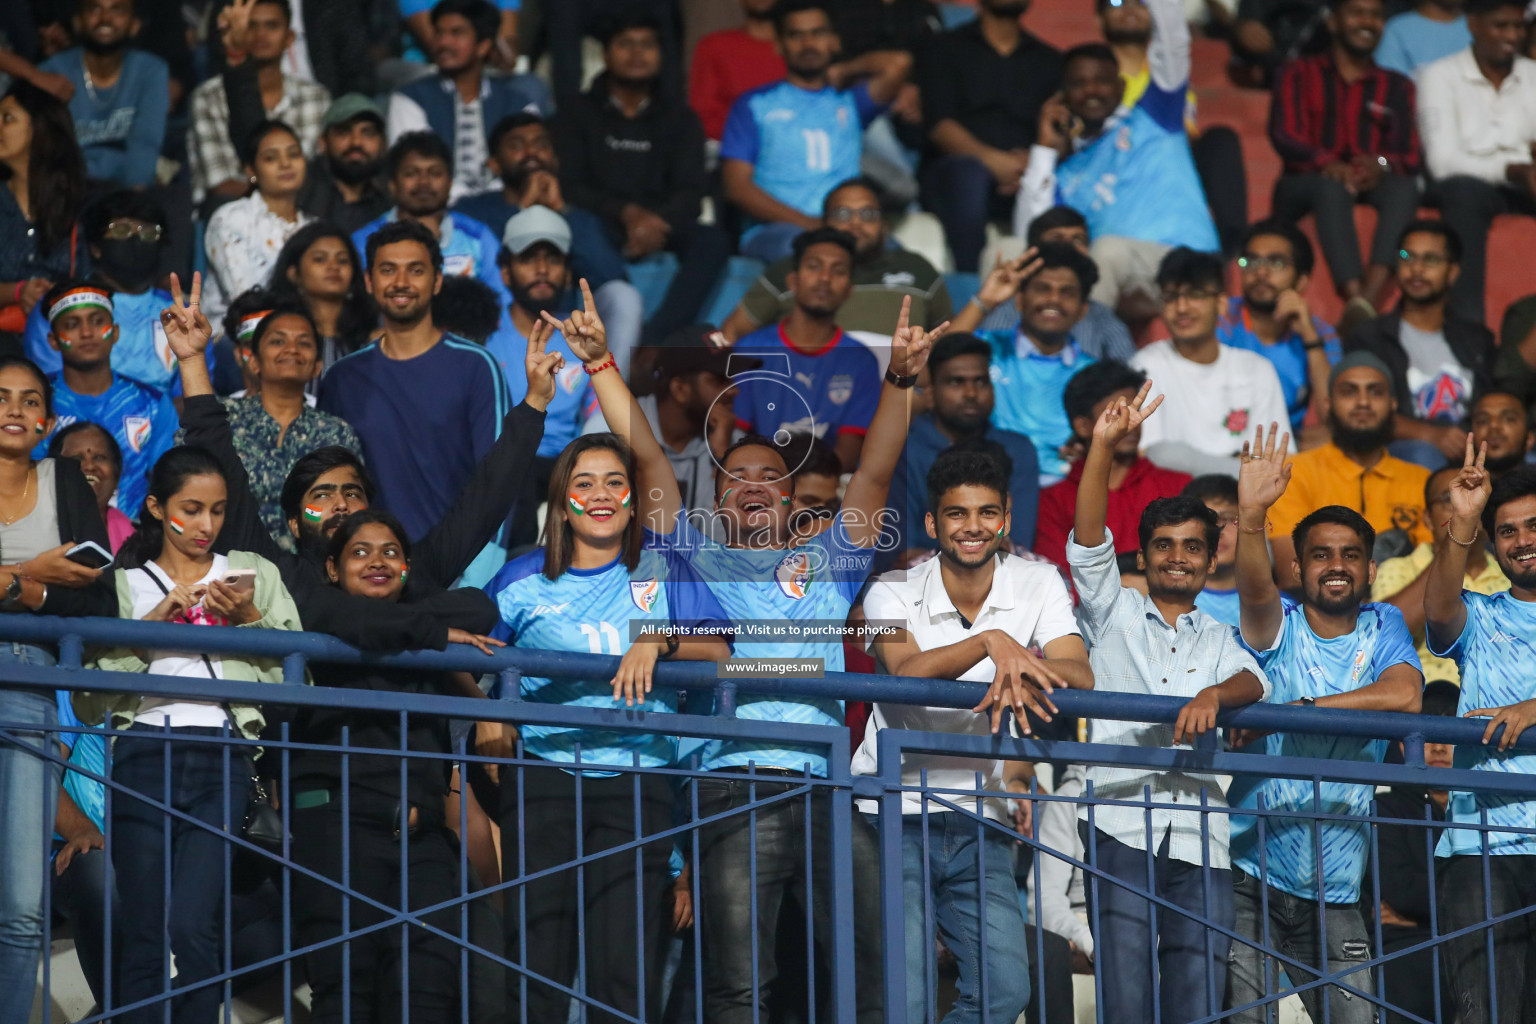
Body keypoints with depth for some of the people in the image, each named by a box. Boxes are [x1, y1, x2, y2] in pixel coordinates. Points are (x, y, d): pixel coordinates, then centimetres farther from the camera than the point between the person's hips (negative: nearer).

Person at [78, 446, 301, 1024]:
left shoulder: (254, 574, 18)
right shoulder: (125, 584, 15)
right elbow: (89, 703, 3)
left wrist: (251, 621, -2)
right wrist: (149, 628, -4)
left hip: (223, 761, 0)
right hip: (143, 756, 0)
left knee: (192, 928, -16)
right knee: (143, 938, -5)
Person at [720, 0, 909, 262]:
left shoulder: (850, 102, 23)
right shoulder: (754, 105, 16)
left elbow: (897, 64, 4)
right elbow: (737, 186, 4)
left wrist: (840, 72, 21)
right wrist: (805, 222, -10)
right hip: (773, 229, -1)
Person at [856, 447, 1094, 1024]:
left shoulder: (1039, 584, 4)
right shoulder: (894, 592, -3)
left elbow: (1080, 677, -10)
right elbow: (906, 671, -23)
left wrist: (1023, 668, -32)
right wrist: (992, 642, -38)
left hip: (979, 825, 3)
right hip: (894, 811, -3)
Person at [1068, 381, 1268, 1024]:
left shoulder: (1219, 639, 21)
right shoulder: (1115, 614, 16)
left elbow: (1254, 684, 1)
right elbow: (1087, 545, 0)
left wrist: (1213, 695, -23)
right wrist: (1104, 446, -13)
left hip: (1199, 838, 2)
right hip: (1121, 830, -2)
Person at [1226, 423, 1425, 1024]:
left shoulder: (1384, 630, 5)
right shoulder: (1279, 626, 1)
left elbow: (1403, 696, -15)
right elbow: (1255, 590, -23)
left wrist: (1297, 711, -20)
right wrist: (1250, 518, -41)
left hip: (1334, 888, 2)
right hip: (1251, 877, -2)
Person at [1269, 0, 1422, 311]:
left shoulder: (1396, 86, 21)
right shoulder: (1300, 73, 16)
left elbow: (1410, 157, 6)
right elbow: (1284, 135, -2)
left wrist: (1381, 165, -20)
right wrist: (1327, 163, -25)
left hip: (1371, 185, 2)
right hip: (1305, 184, -2)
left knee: (1405, 187, -32)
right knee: (1332, 186, -37)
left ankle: (1373, 293, -54)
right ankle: (1355, 295, -56)